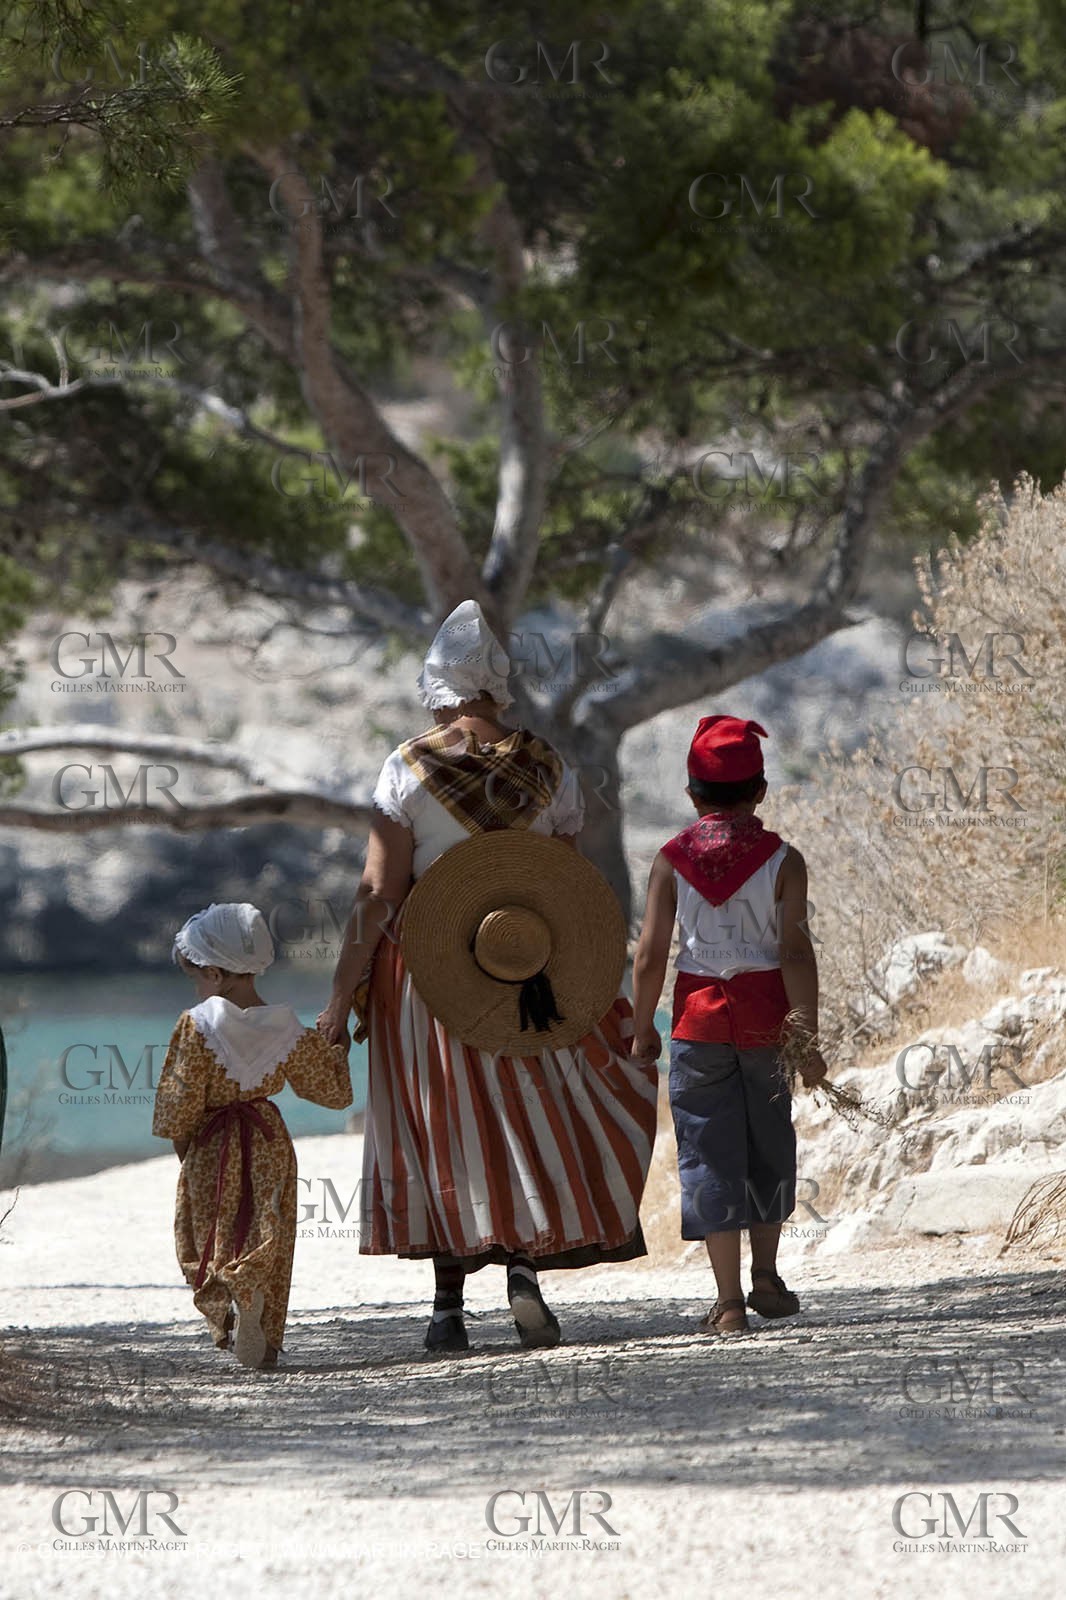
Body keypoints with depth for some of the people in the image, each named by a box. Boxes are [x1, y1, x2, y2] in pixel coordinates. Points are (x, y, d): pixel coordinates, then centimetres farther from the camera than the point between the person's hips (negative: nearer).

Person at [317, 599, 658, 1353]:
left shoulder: (407, 768, -10)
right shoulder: (546, 766, -3)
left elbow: (378, 894, -11)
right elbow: (572, 885, 1)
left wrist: (343, 995, -6)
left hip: (425, 966, -1)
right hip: (526, 972, 1)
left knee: (441, 1126, 8)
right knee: (533, 1116, 14)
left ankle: (449, 1304, 8)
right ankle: (528, 1264, -4)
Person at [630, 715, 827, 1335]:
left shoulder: (672, 862, -3)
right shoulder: (783, 860, -5)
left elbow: (650, 957, -3)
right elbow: (795, 951, -12)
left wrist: (643, 1029, 10)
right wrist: (808, 1038, -11)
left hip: (699, 1017, 0)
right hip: (767, 1018, 0)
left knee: (710, 1154, 3)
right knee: (770, 1146, 19)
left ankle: (729, 1301, -1)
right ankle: (766, 1276, 19)